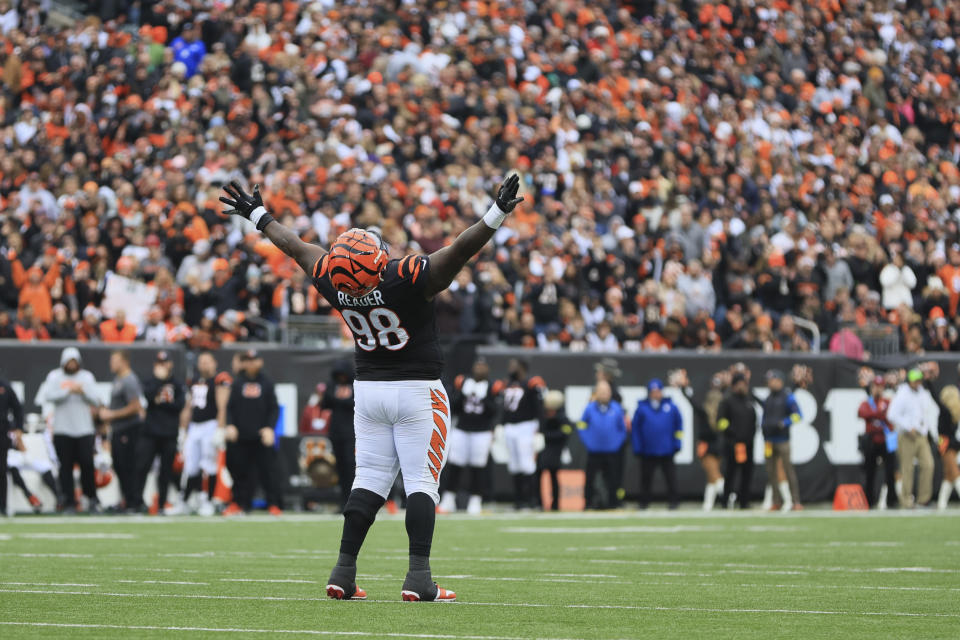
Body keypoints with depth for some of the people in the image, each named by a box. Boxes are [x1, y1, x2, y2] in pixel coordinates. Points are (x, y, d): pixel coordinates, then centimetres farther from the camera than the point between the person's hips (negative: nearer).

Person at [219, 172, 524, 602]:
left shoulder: (333, 280, -9)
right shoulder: (410, 279, -26)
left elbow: (295, 245, 7)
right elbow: (461, 249, -33)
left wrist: (258, 216, 23)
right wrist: (496, 215, -33)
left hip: (369, 389, 5)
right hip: (418, 391, -5)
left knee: (369, 481, 10)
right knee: (421, 482, -3)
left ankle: (343, 573, 5)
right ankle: (418, 578, -9)